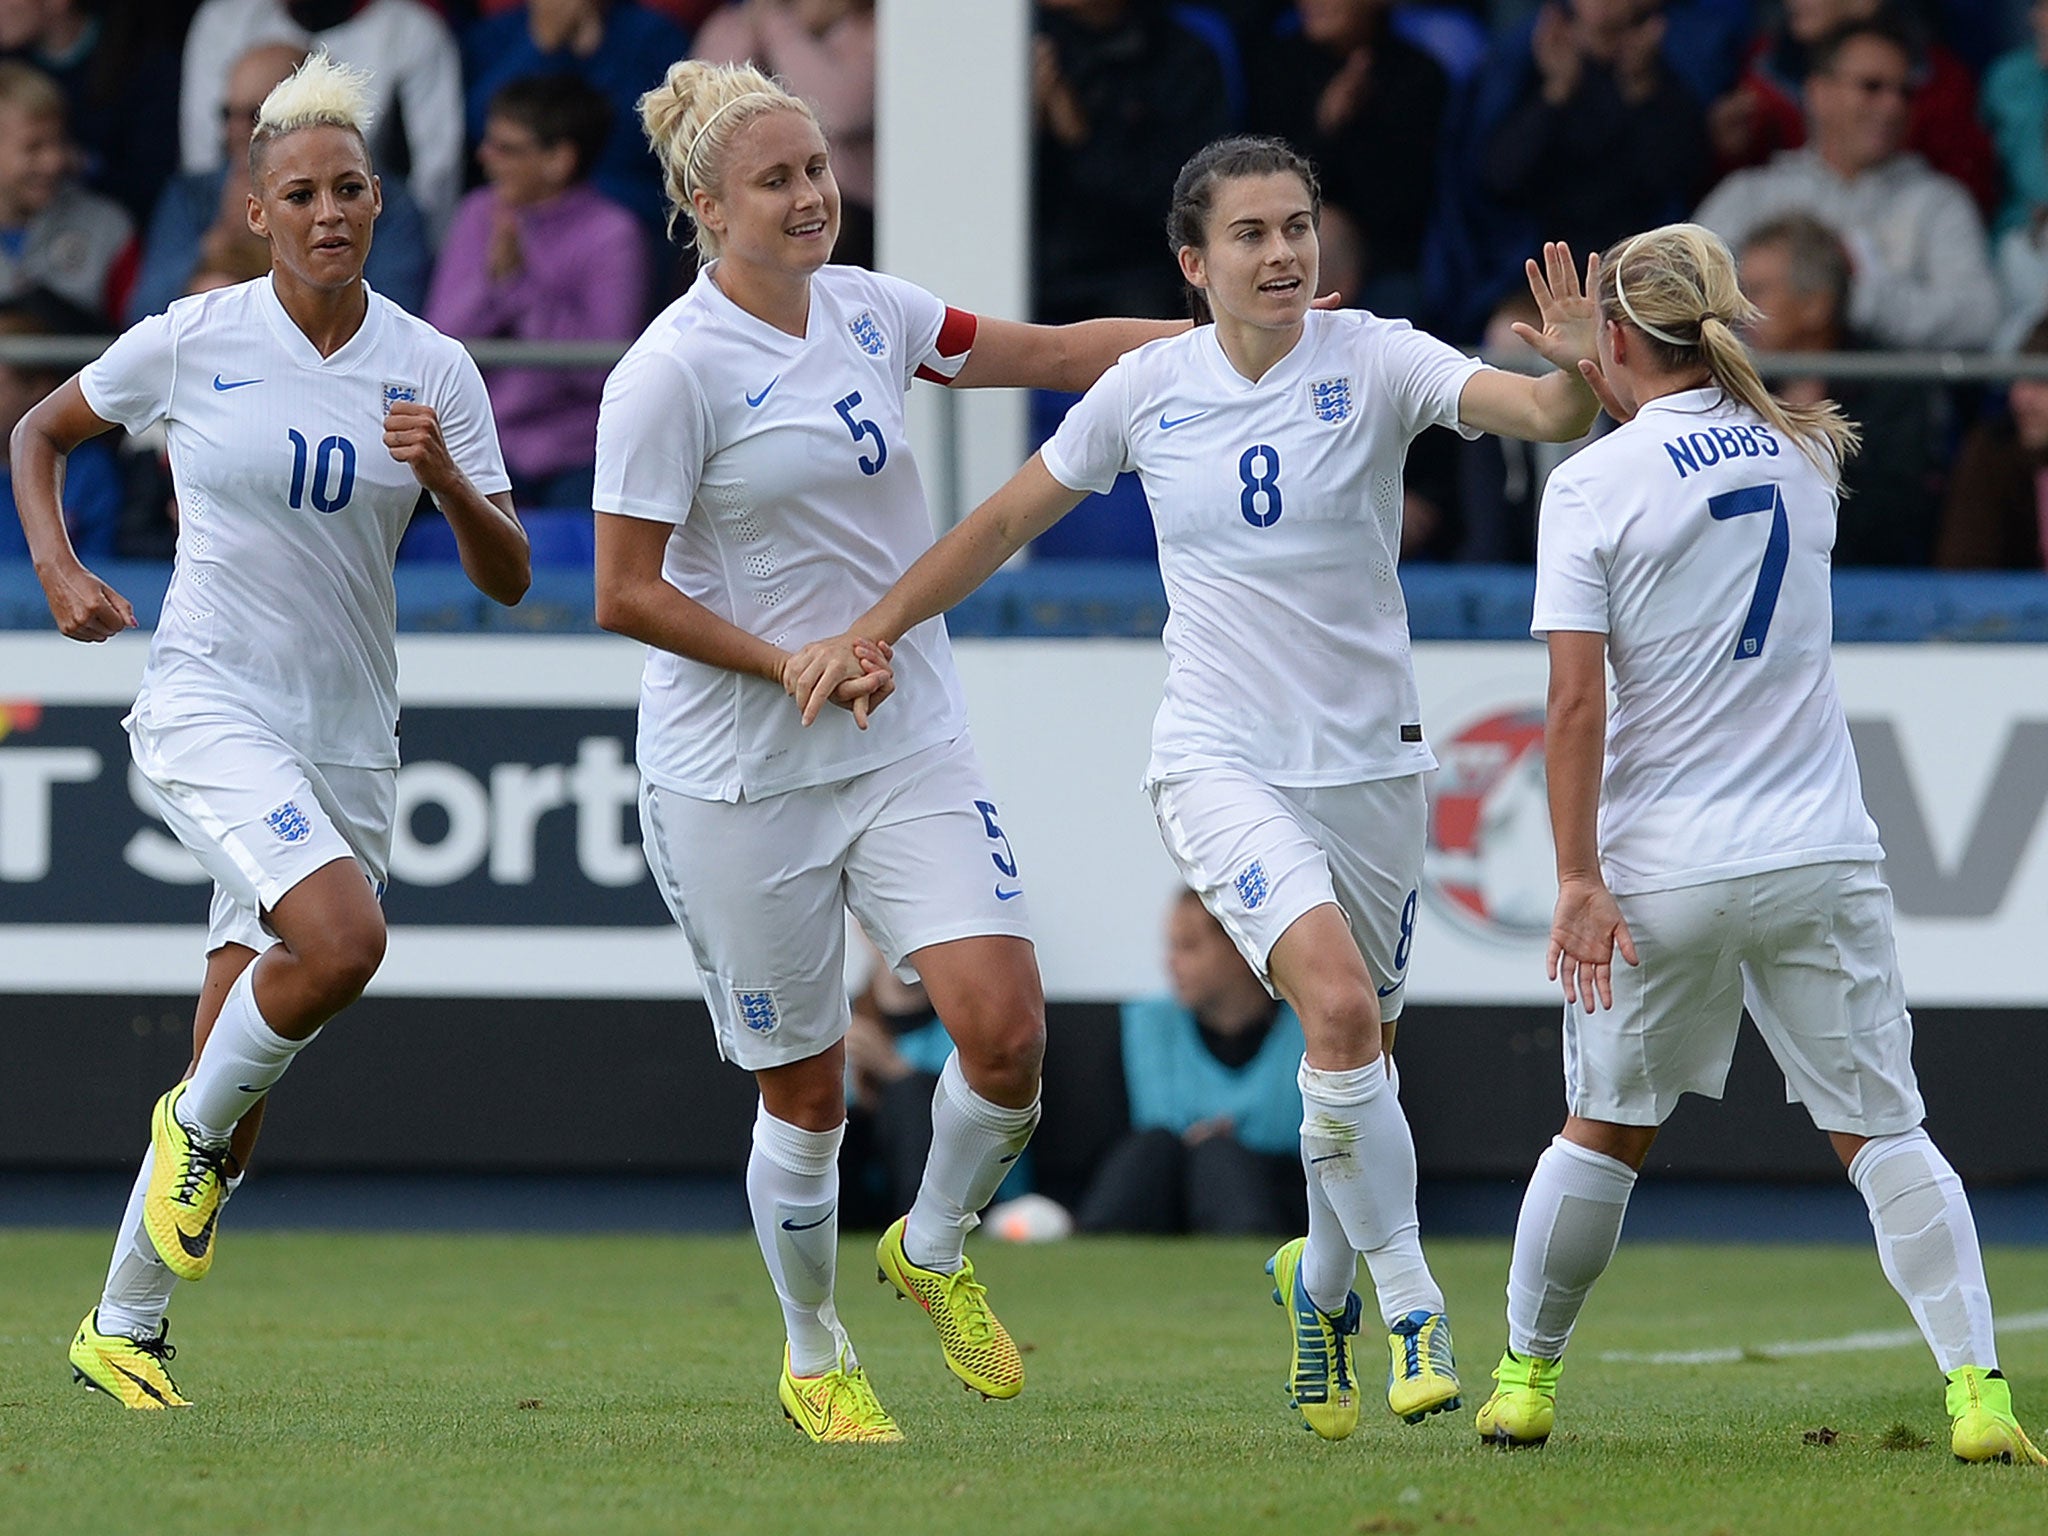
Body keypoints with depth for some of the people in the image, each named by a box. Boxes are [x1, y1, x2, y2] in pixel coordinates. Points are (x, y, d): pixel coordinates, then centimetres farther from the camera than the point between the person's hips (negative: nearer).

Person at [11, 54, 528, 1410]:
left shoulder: (433, 371, 0)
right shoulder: (190, 343, -5)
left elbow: (508, 578, -1)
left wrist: (445, 476, -20)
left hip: (350, 737, 4)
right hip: (209, 703, -4)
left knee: (234, 1078, 7)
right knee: (343, 937, -30)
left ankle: (125, 1326, 22)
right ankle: (195, 1121, -3)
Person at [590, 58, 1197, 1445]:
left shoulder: (865, 311, 4)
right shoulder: (675, 371, -14)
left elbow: (1055, 353, 15)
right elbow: (626, 595, -12)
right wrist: (797, 665, -17)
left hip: (911, 750, 5)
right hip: (741, 780, -5)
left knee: (1006, 1025, -13)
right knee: (805, 1092, 4)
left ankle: (934, 1249, 17)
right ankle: (813, 1357, 28)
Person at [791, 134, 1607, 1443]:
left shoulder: (1375, 361, -6)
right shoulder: (1149, 389, -1)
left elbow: (1536, 412, -22)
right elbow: (1010, 517, 12)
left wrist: (1575, 376, -44)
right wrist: (874, 631, 12)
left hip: (1372, 764, 1)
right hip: (1222, 764, -1)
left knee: (1358, 1045, 9)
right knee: (1340, 1004, -24)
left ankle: (1322, 1280, 37)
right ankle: (1412, 1301, -14)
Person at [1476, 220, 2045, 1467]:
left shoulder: (1592, 485, -6)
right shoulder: (1802, 453, 6)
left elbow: (1577, 702, -12)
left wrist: (1579, 880, -11)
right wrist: (1587, 375, 35)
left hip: (1666, 875, -2)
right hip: (1820, 854, 2)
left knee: (1606, 1130, 15)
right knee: (1882, 1130, 3)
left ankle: (1525, 1380, 24)